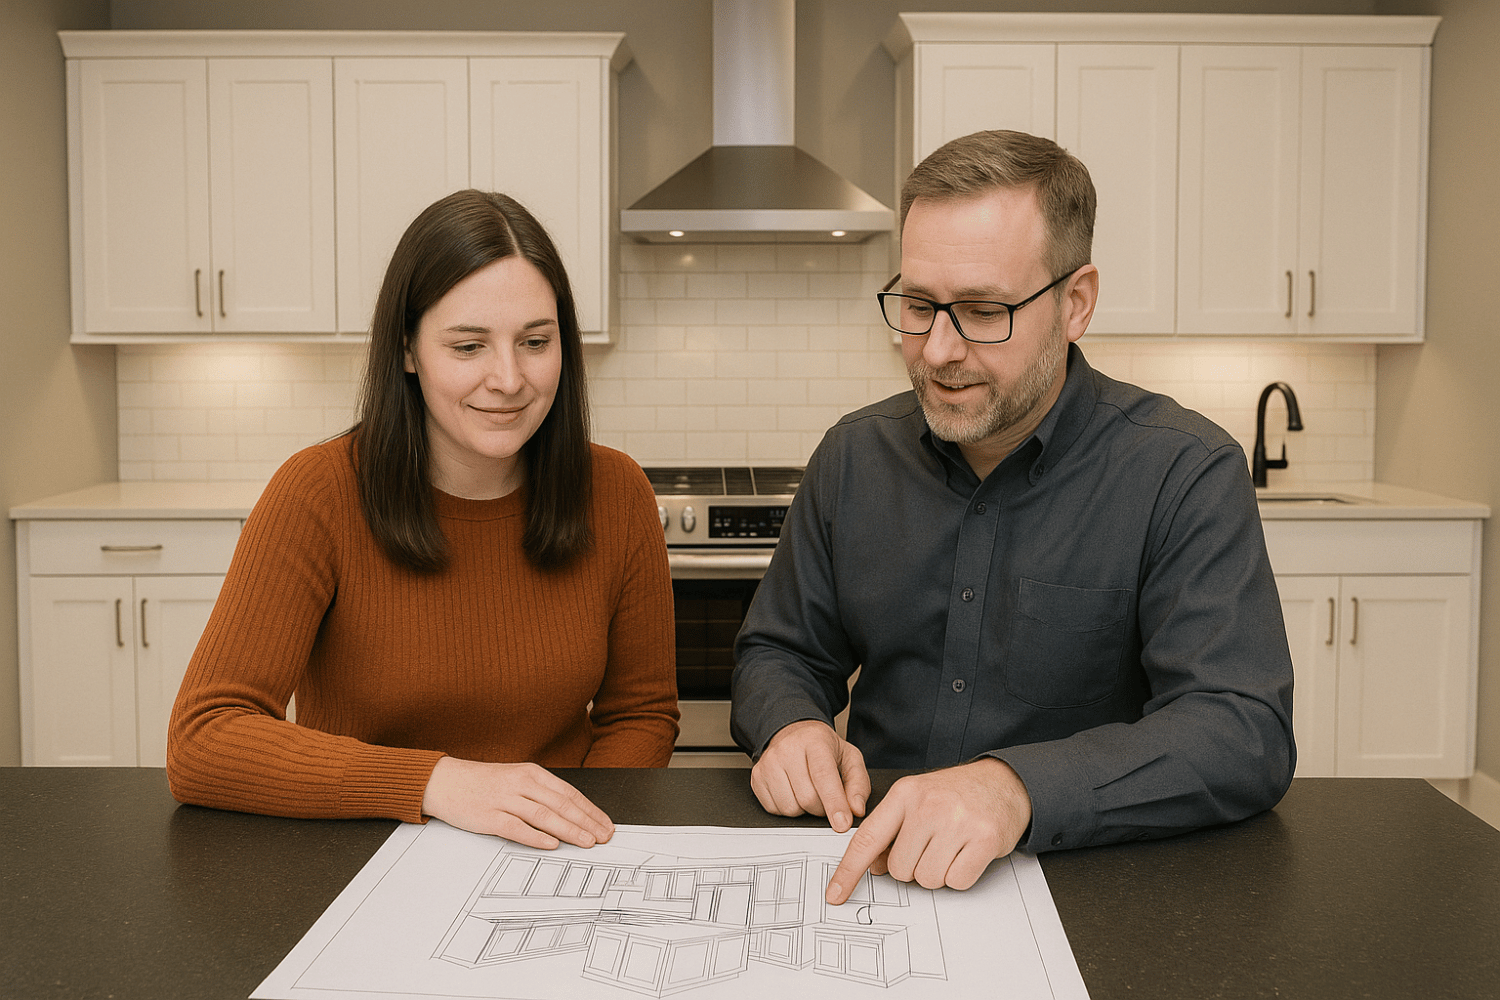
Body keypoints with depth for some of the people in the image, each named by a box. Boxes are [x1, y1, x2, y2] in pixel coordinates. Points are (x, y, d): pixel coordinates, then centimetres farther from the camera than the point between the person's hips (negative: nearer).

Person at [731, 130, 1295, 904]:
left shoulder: (1188, 473, -12)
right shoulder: (854, 456, 3)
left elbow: (1244, 734, -21)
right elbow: (781, 652, 13)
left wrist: (1017, 787, -37)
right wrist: (790, 726, -12)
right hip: (865, 868, 2)